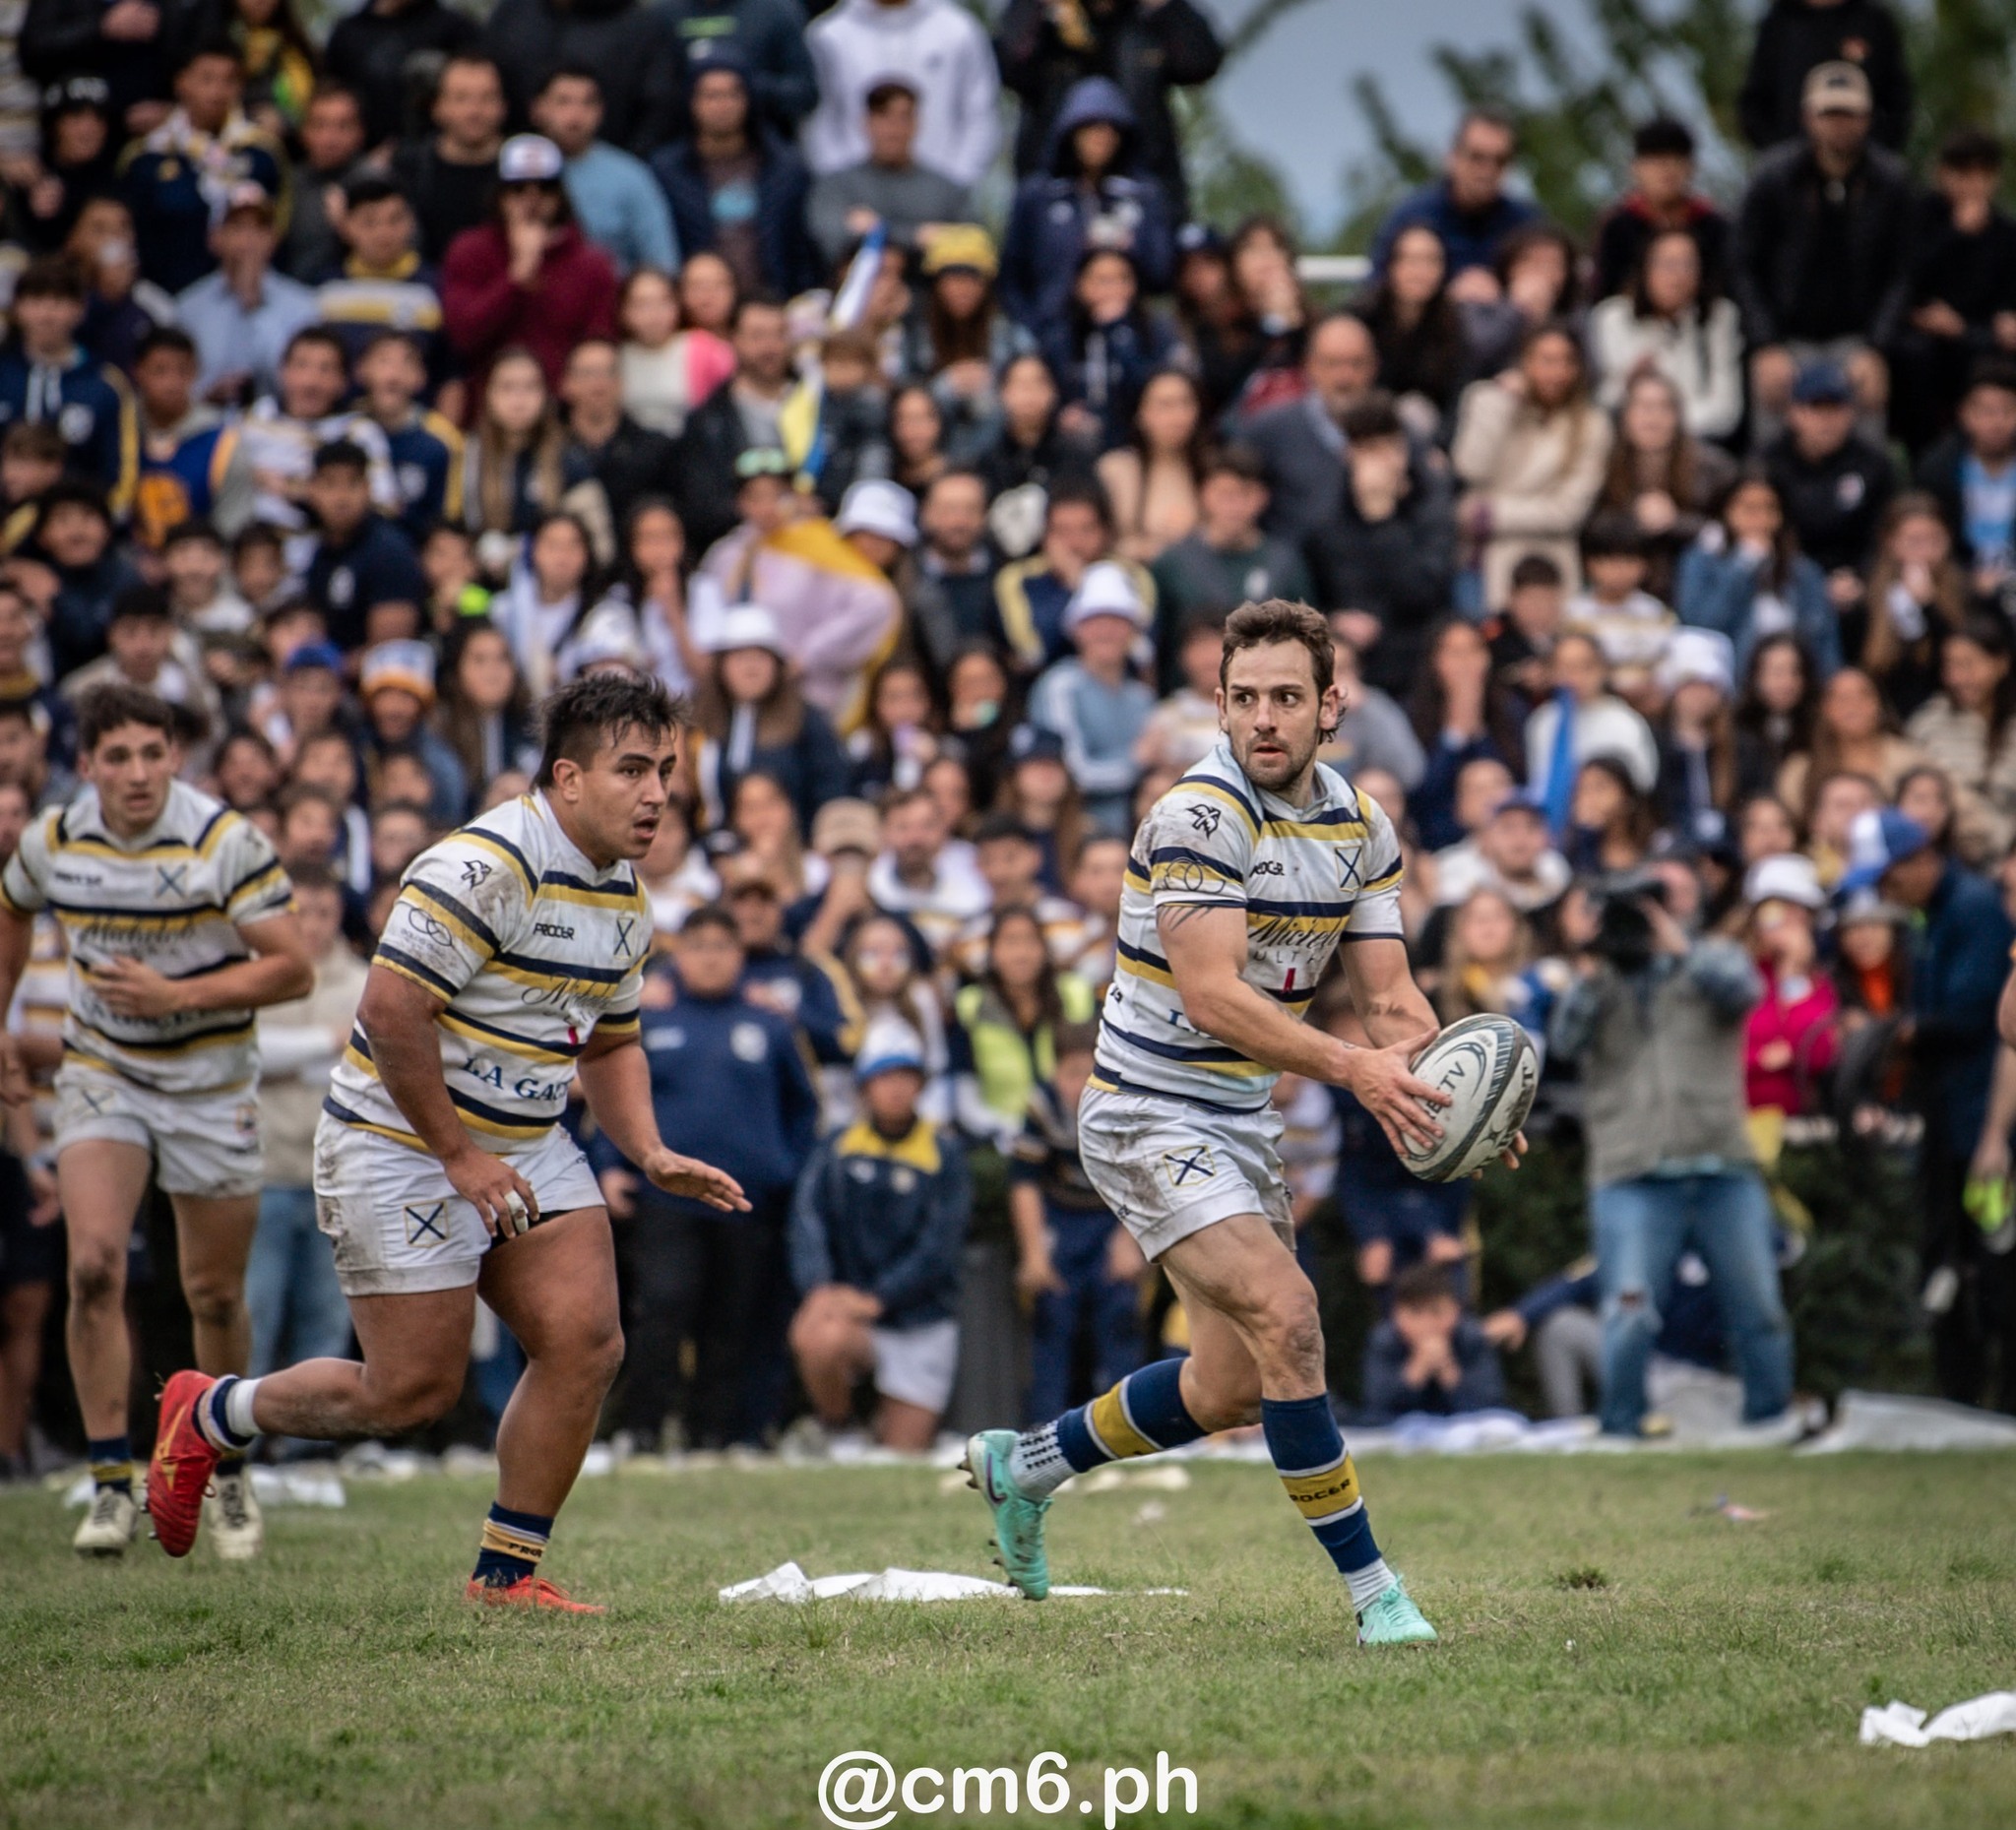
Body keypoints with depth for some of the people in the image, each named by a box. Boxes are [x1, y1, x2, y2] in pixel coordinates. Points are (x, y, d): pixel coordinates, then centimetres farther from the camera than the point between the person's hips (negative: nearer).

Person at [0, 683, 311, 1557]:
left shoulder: (226, 842, -17)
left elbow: (293, 968, -16)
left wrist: (178, 995, -26)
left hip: (210, 1083, -1)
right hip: (101, 1074, 2)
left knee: (214, 1295, 6)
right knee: (94, 1264, -18)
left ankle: (226, 1474, 29)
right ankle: (112, 1484, -13)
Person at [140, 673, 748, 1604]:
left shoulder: (625, 897, 7)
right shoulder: (485, 865, -22)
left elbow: (609, 1044, 20)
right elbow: (390, 1010, -25)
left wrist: (651, 1155, 3)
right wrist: (458, 1156, -20)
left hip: (524, 1150, 8)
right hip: (402, 1143, -8)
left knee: (586, 1341, -6)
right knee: (413, 1390, -5)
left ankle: (508, 1570, 7)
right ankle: (208, 1414, 21)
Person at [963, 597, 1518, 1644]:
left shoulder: (1360, 825, 3)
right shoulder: (1199, 813, -21)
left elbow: (1389, 998, 3)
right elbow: (1212, 994, -28)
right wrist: (1352, 1068, -38)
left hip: (1241, 1123, 8)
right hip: (1149, 1115, -8)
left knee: (1233, 1385, 14)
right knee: (1286, 1318, -23)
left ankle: (1025, 1464, 35)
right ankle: (1370, 1586, -16)